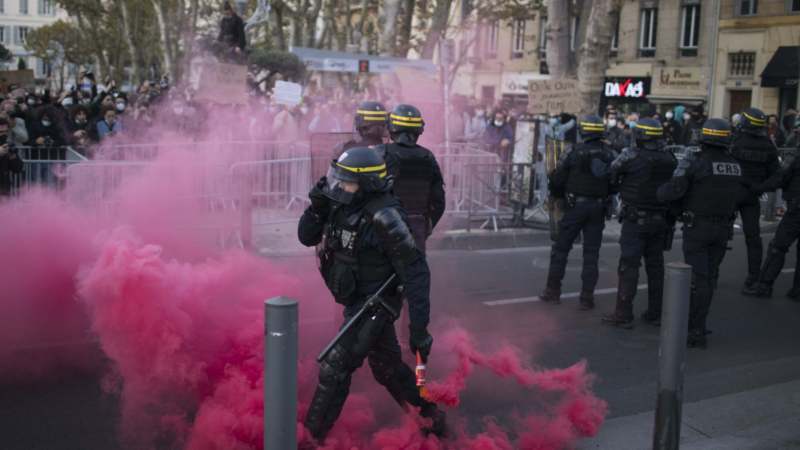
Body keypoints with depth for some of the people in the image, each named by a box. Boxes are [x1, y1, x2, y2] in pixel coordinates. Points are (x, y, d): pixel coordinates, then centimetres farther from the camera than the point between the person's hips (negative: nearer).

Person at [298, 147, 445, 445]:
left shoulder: (383, 218, -27)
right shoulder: (342, 206, -4)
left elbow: (415, 272, -25)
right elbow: (307, 237, 5)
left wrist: (419, 329, -26)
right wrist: (316, 207, -16)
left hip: (374, 305, -9)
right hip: (357, 302, 9)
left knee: (334, 369, -7)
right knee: (387, 367, 21)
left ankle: (312, 437, 7)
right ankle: (431, 417, 39)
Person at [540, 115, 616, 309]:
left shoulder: (574, 153, -8)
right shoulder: (610, 156, 4)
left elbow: (557, 179, -5)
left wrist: (558, 195, 13)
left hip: (576, 205, -3)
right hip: (599, 208, 3)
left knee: (561, 248, 8)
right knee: (591, 253, 7)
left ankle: (553, 290, 10)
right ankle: (587, 296, 6)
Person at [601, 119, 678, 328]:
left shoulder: (631, 156, -13)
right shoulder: (670, 159, 4)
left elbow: (611, 175, -3)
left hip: (636, 220, -5)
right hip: (661, 221, 5)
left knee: (629, 266, -3)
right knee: (655, 266, 13)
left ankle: (623, 314, -1)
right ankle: (654, 313, 19)